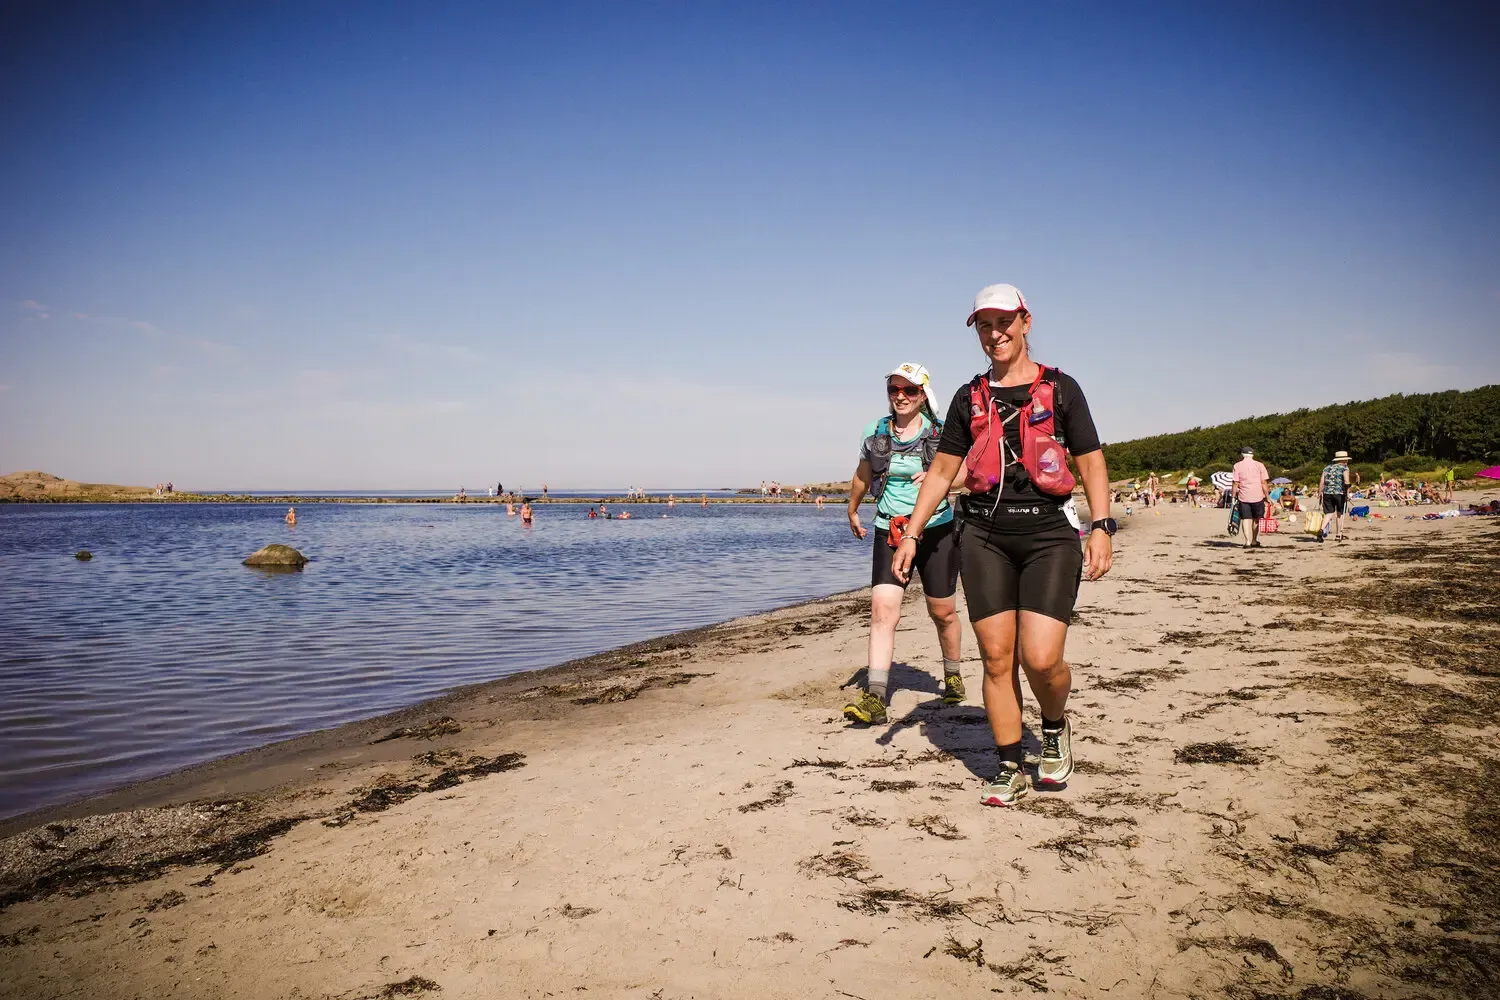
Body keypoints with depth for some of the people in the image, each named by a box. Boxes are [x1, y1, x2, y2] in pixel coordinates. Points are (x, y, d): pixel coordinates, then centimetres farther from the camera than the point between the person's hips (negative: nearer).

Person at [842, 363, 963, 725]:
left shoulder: (942, 432, -4)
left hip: (936, 531, -1)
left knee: (943, 612, 13)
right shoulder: (875, 433, 3)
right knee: (883, 609, -15)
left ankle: (953, 674, 40)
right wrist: (852, 511, 30)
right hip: (890, 532, 1)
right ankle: (875, 698, -19)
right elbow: (863, 475, 19)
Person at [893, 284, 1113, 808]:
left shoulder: (1060, 389, 6)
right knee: (996, 659, 0)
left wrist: (1101, 528, -7)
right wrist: (911, 535, 7)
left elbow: (1091, 464, 5)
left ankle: (1055, 727, 21)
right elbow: (941, 472, 13)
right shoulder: (969, 398, 13)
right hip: (985, 535, 3)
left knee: (1041, 659, -12)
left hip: (1049, 532, -2)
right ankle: (1009, 769, 14)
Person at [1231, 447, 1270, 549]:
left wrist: (1234, 496, 3)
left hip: (1243, 496, -1)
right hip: (1257, 496, 1)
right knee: (1256, 519, 15)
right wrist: (1267, 495, 5)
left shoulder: (1237, 466, 0)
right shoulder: (1259, 465, 3)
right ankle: (1254, 541, 23)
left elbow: (1236, 483, -3)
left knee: (1245, 519, 1)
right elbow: (1264, 482, 0)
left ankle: (1247, 541, -9)